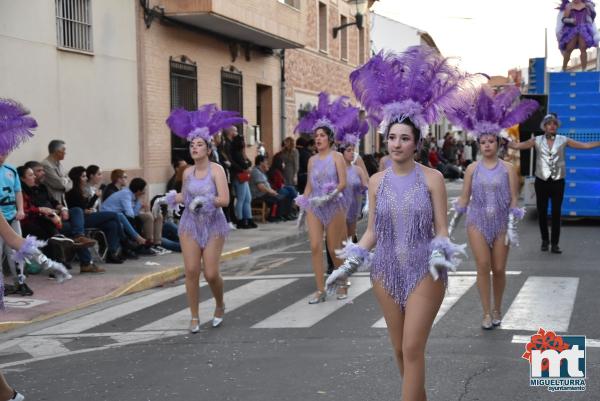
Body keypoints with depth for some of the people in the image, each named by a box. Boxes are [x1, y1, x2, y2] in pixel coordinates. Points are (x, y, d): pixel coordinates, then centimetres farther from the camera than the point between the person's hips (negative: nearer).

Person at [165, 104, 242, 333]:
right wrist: (170, 199, 14)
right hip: (190, 224, 3)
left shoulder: (216, 170, -9)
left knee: (211, 273, -5)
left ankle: (220, 306, 27)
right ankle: (194, 317, 6)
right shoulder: (187, 172, 4)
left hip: (213, 225, -3)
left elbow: (224, 199, -18)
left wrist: (205, 201, -30)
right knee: (191, 271, -7)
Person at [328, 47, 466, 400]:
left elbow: (441, 229, -4)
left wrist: (440, 255, -23)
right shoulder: (377, 181, 4)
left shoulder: (432, 178, -6)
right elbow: (372, 231, 9)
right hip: (386, 272, 4)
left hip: (424, 272, -4)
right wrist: (350, 264, 0)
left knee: (413, 349, -10)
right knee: (400, 350, 11)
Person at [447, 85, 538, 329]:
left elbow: (514, 200, -2)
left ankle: (497, 310, 23)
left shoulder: (507, 169, -1)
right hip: (477, 222, 0)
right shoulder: (472, 168, 2)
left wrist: (513, 226, -11)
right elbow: (464, 198, 6)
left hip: (501, 223, 0)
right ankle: (487, 313, -5)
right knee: (483, 266, -11)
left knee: (498, 269, 4)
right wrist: (452, 222, 2)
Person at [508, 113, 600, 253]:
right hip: (541, 181, 1)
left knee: (556, 213, 2)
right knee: (542, 212, 8)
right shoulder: (537, 141, 1)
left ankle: (554, 243, 8)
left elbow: (584, 145, 0)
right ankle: (545, 240, 26)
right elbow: (517, 145, 1)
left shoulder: (563, 140, 1)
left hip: (558, 182, -1)